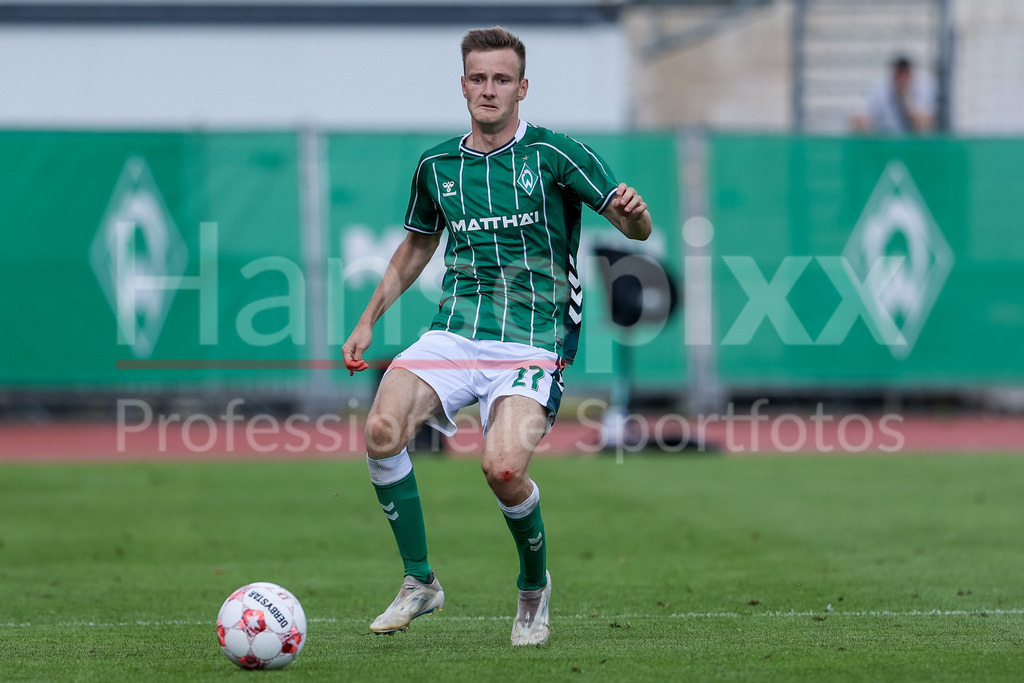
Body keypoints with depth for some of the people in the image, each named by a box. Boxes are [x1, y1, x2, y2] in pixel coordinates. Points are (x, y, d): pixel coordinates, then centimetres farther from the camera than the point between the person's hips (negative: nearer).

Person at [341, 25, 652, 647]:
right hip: (454, 333, 4)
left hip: (532, 344, -4)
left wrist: (633, 212, -24)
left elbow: (635, 228, 1)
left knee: (504, 468, -26)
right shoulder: (437, 165, 12)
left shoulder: (555, 154, -1)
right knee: (382, 429, -23)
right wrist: (368, 321, 22)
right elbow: (417, 246, 28)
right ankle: (420, 582, -6)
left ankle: (535, 586, 5)